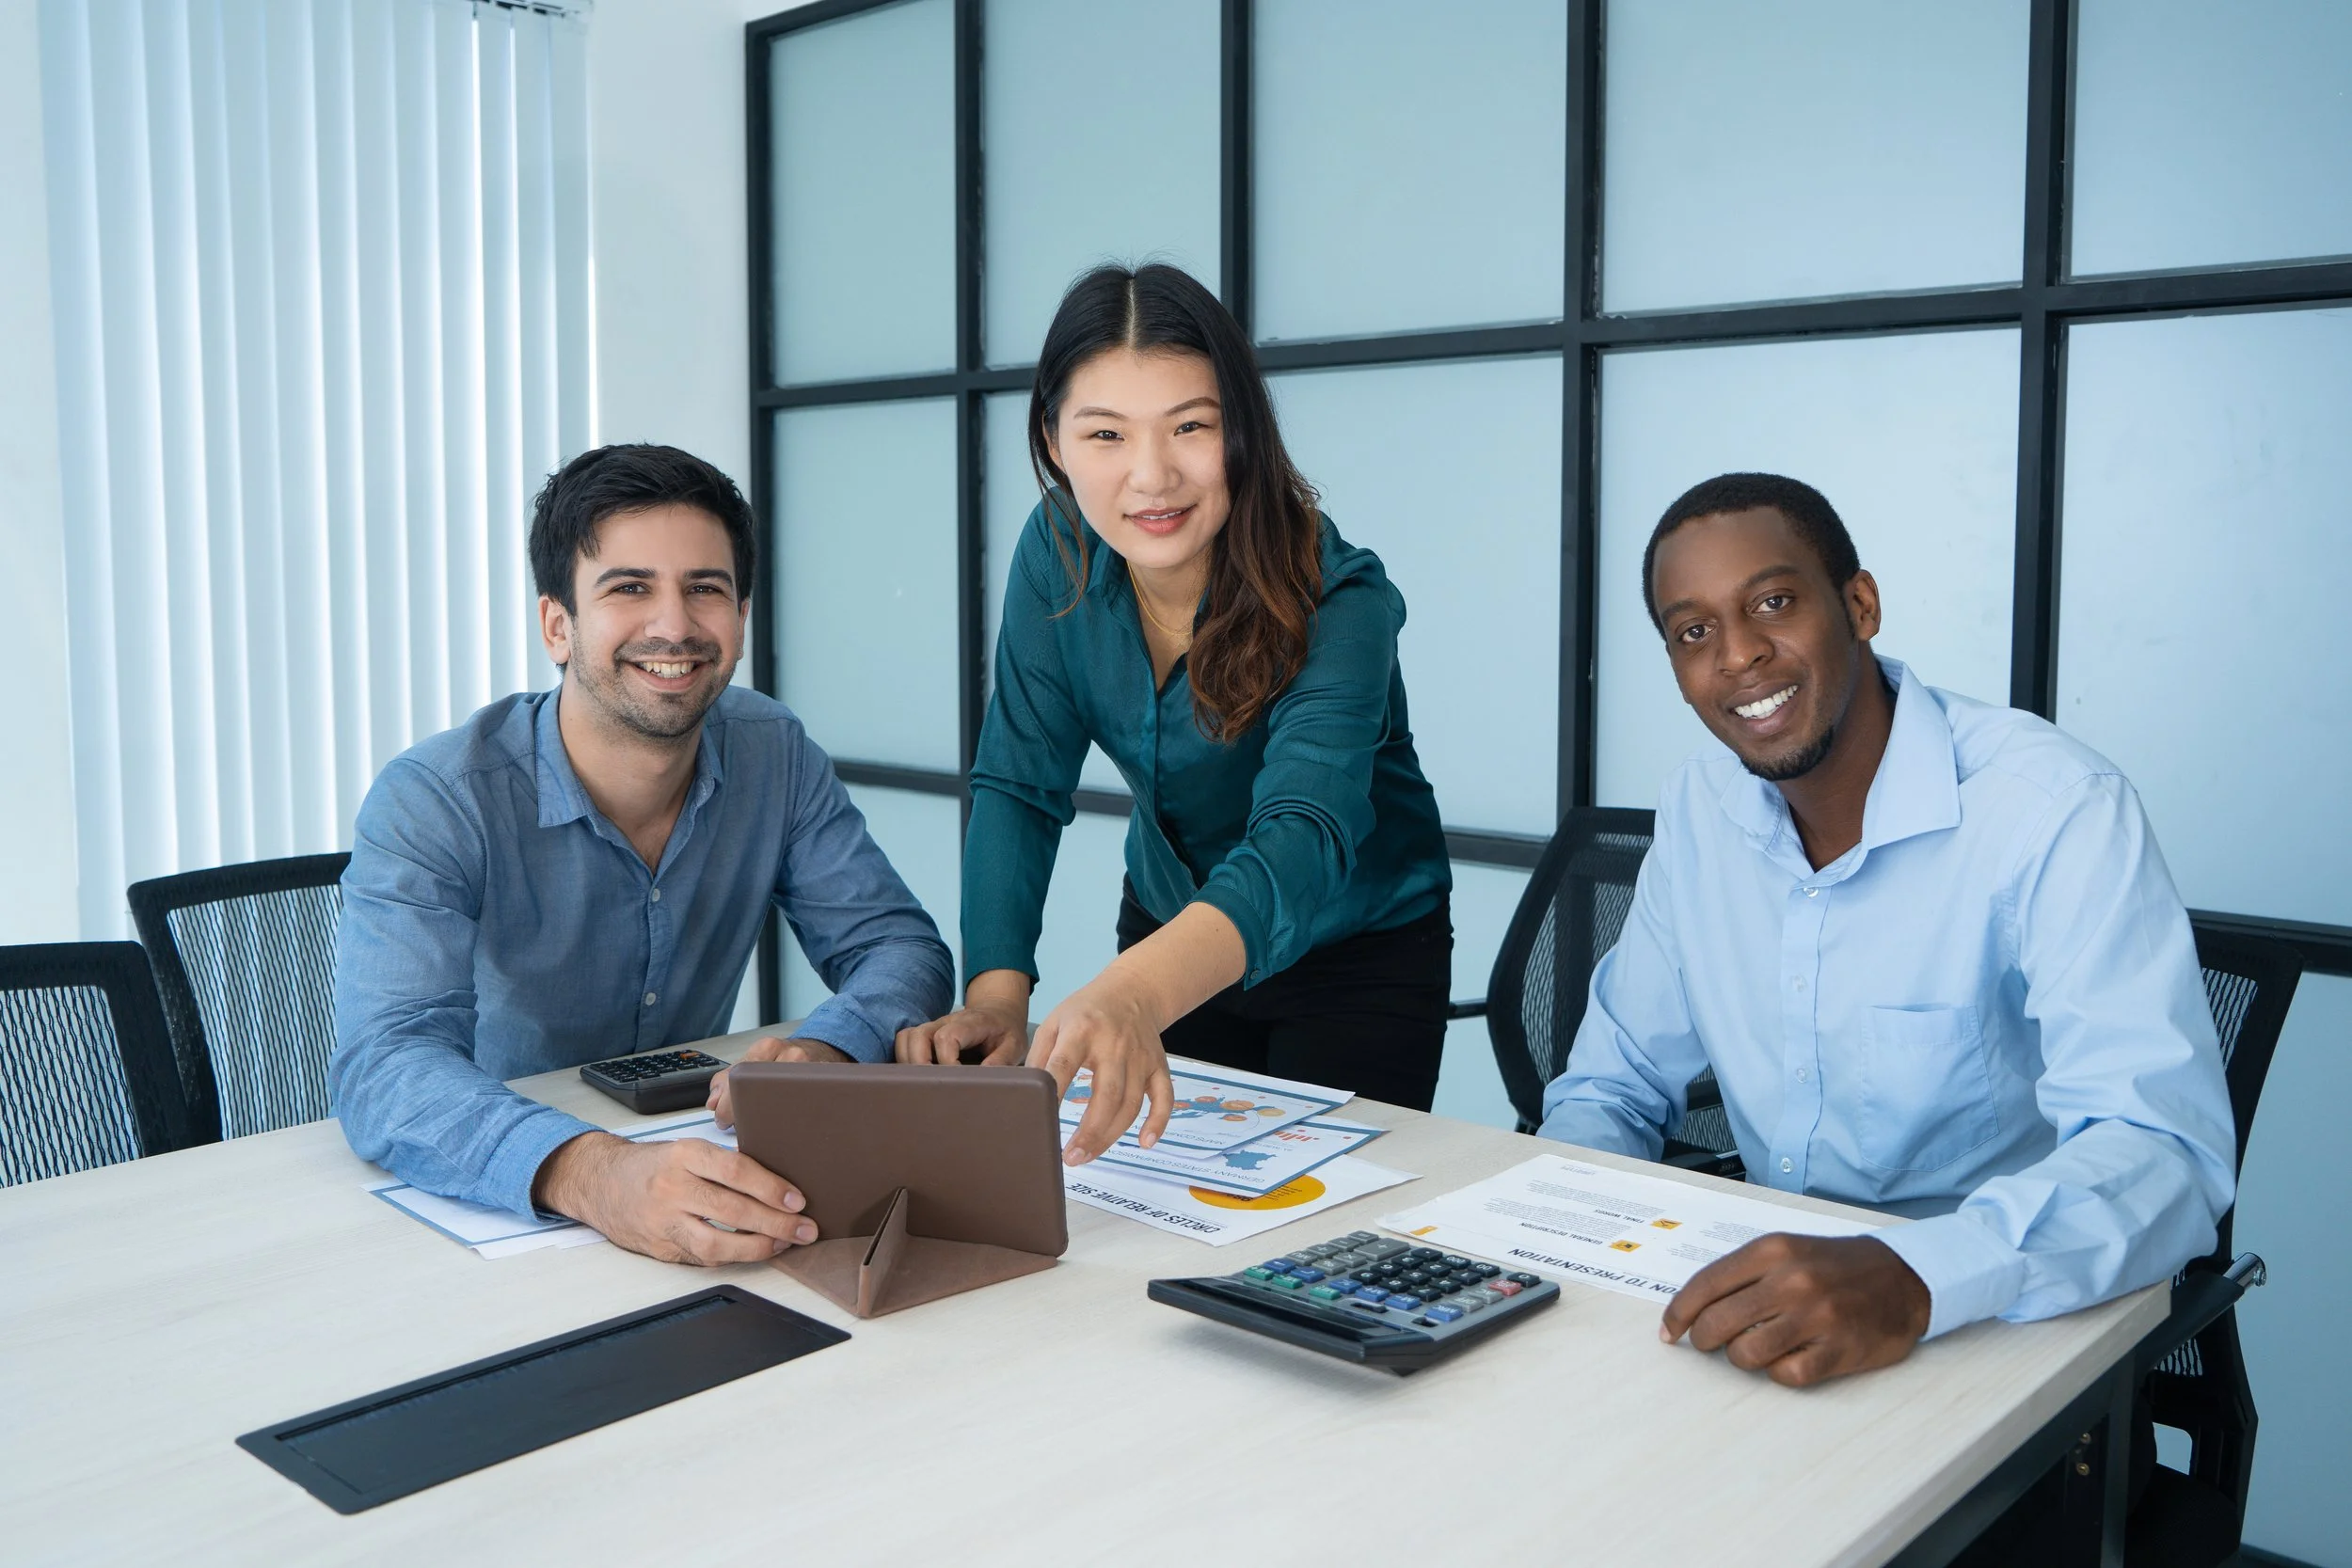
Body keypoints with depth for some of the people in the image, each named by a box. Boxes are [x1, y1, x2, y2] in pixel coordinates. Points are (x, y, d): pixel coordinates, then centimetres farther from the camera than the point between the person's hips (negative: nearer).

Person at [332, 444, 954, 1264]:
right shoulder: (433, 800, -16)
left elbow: (903, 946, -1)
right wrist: (589, 1173, -47)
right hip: (479, 1215, -3)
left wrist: (823, 1053, -24)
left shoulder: (773, 757, -3)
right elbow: (385, 1069, -28)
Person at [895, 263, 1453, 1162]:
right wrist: (996, 990, -29)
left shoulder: (1337, 602, -30)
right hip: (1166, 934, 4)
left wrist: (1132, 996, -64)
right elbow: (1018, 787, -12)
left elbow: (1303, 838, -45)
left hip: (1360, 960, -4)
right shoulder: (1058, 552, -15)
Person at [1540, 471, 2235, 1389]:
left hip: (2005, 1328, -4)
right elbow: (1613, 1085, 9)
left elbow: (2166, 1150, -27)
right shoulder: (1700, 811, 2)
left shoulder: (2054, 811, -18)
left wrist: (1912, 1280, -44)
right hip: (1782, 1298, 5)